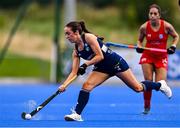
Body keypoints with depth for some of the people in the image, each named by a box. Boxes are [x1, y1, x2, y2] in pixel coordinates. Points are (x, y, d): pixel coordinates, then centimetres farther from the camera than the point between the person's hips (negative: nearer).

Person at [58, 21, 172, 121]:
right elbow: (74, 72, -3)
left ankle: (160, 85, 30)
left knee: (137, 88, 4)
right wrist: (64, 85, -15)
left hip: (115, 63, -6)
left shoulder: (88, 37, -21)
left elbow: (100, 56, -23)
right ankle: (77, 114, -13)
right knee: (86, 86, -15)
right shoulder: (76, 51, -1)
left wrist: (85, 65, -28)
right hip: (102, 68, 6)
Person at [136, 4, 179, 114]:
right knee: (148, 81, -10)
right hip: (148, 56, 1)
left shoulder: (166, 26, -14)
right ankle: (147, 106, 6)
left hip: (161, 58, -1)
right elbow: (140, 40, 8)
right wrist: (139, 47, -13)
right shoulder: (144, 27, -10)